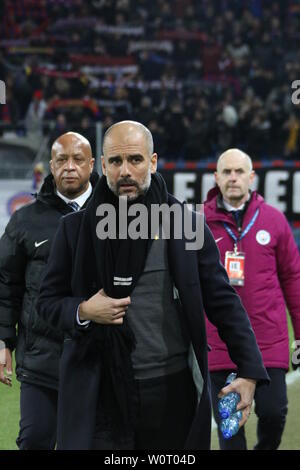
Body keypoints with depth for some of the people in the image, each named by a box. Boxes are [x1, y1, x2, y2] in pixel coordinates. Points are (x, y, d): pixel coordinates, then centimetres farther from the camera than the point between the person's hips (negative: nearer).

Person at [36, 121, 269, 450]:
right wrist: (83, 311, -12)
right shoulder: (76, 228, 3)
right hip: (101, 390, 0)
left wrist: (249, 370, -7)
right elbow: (48, 301, 9)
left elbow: (223, 301, 1)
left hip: (174, 387, 0)